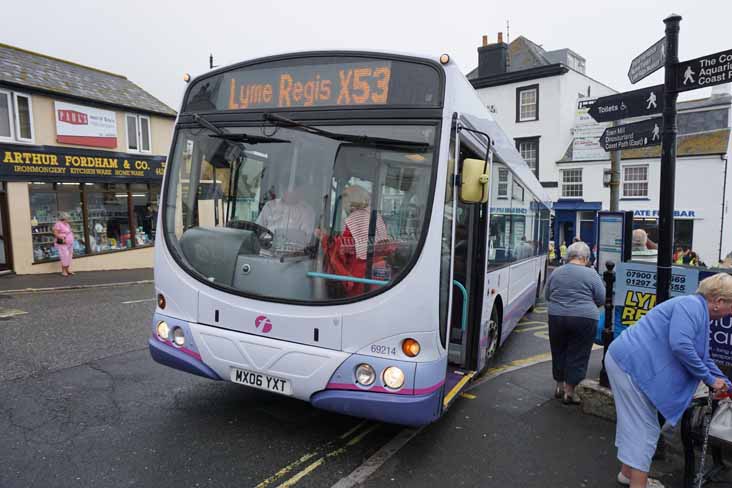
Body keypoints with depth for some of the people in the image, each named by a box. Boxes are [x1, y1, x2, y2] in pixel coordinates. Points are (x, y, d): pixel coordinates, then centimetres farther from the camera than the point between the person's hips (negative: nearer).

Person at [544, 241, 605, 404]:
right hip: (584, 319, -3)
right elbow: (601, 299, -1)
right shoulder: (591, 274, -5)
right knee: (577, 355, 7)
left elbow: (547, 296, 14)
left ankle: (559, 386, 29)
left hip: (557, 317, 4)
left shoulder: (556, 272, 5)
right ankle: (569, 391, 11)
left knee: (558, 352, 17)